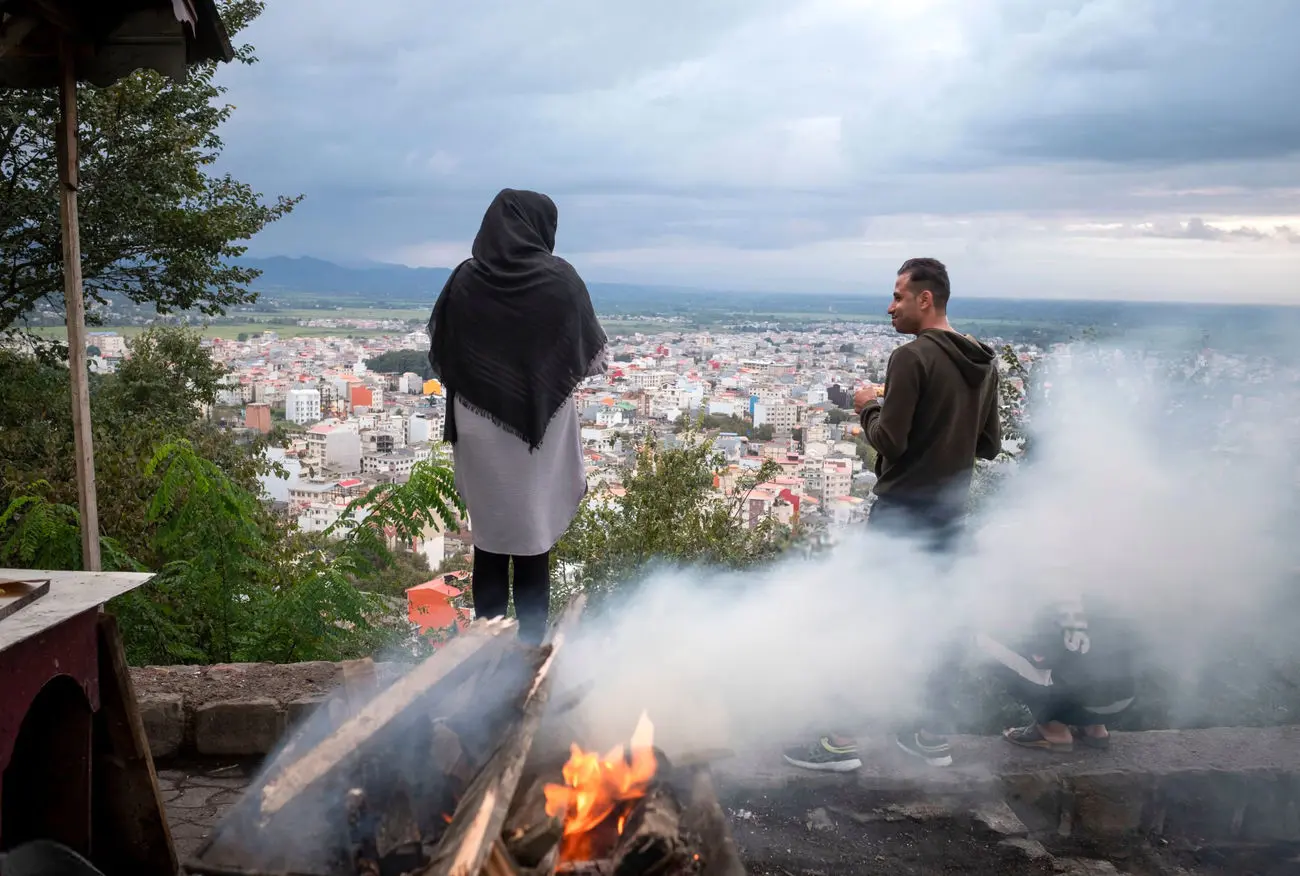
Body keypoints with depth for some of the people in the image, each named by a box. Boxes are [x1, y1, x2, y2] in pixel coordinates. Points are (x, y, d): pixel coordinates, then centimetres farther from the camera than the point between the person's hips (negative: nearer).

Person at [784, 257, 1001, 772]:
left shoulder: (912, 358, -16)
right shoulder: (984, 363, 8)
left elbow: (889, 441, -20)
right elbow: (990, 445, 13)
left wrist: (870, 407, -3)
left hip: (901, 512, -8)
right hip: (950, 513, 8)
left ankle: (841, 742, 2)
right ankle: (935, 738, 22)